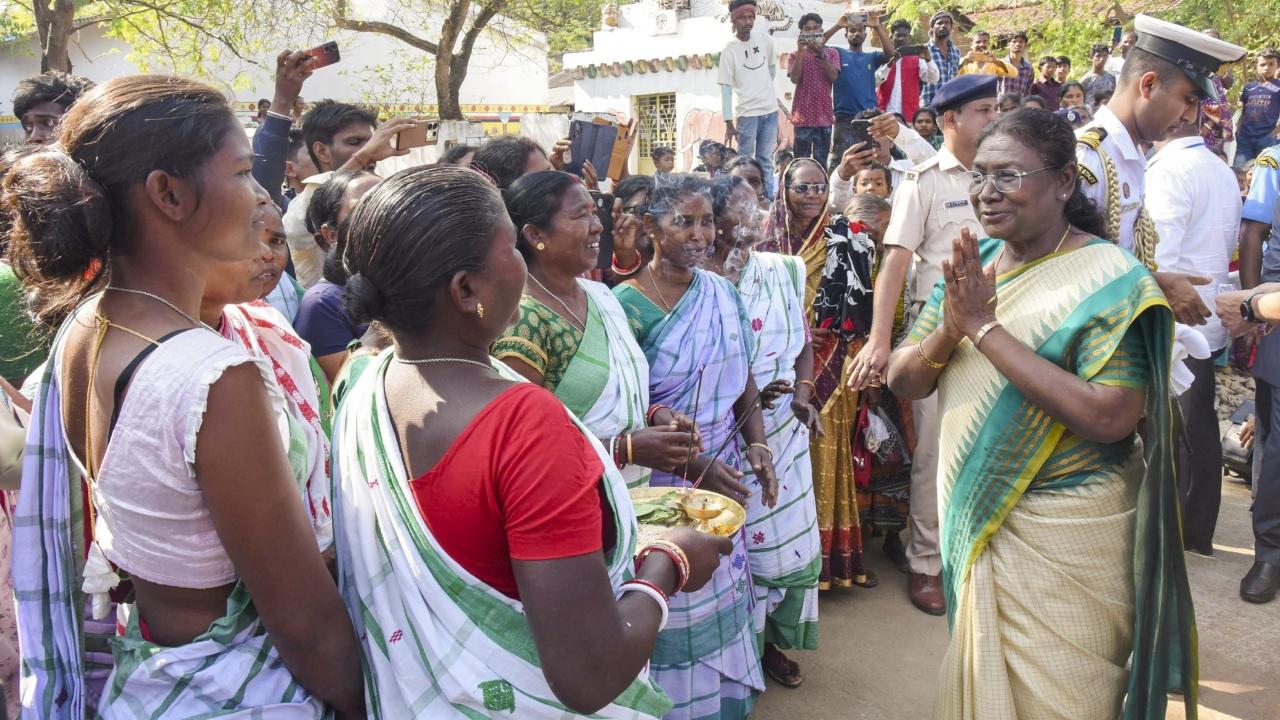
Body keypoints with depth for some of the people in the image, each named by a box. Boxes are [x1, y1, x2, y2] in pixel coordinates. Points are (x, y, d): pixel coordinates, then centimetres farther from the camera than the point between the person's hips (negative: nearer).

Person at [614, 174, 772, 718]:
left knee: (722, 602, 15)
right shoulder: (626, 305, -14)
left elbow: (743, 383, 12)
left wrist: (756, 446, -4)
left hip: (724, 478, 5)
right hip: (660, 484, -5)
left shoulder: (724, 293, 3)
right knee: (674, 609, 4)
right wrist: (692, 465, -21)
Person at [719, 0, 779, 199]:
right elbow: (726, 88, -10)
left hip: (771, 110, 4)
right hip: (746, 113, -4)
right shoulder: (729, 49, -9)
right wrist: (728, 123, -13)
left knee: (766, 161, 8)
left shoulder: (765, 39, 3)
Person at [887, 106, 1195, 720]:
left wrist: (986, 328, -26)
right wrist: (950, 327, -21)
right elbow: (903, 381, 1)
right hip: (976, 519, 6)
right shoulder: (972, 263, 2)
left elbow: (1110, 417, -29)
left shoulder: (1109, 278, -16)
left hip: (1063, 536, -6)